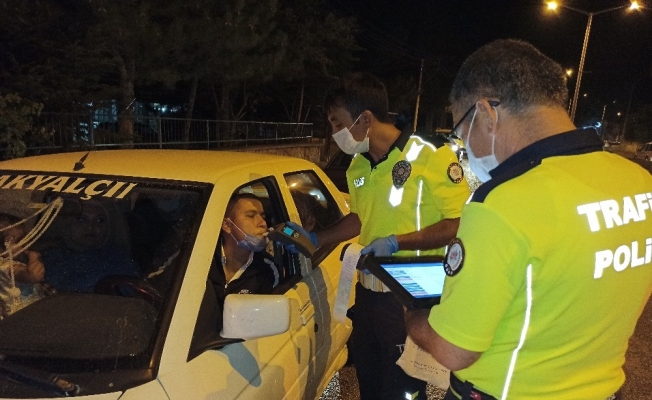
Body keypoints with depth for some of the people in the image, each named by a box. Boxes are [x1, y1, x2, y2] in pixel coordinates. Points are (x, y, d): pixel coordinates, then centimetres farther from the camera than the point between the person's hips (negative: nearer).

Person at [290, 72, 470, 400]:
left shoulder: (431, 156, -16)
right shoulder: (357, 168, 6)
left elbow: (458, 224, -17)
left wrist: (395, 243, -23)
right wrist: (313, 239, 12)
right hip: (368, 292, 7)